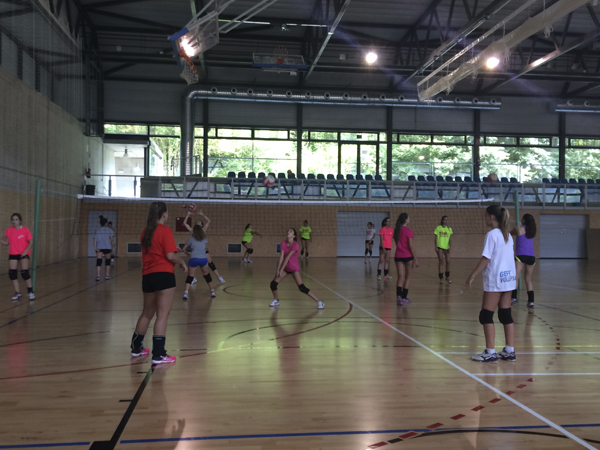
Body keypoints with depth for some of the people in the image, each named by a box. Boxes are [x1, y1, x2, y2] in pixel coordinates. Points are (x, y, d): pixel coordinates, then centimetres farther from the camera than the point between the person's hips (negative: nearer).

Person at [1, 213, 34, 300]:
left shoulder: (25, 230, -7)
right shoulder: (9, 230, 3)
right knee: (12, 273, -2)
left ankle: (30, 291, 3)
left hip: (24, 254, -4)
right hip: (13, 254, 4)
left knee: (25, 273, -14)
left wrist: (25, 251, -19)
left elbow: (31, 242, -7)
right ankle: (18, 293, 10)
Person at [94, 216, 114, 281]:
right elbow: (111, 239, -2)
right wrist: (112, 248, 3)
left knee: (98, 261, -5)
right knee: (107, 260, 15)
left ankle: (98, 276, -17)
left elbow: (95, 239, 1)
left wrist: (95, 247, -7)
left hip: (99, 248, 2)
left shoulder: (98, 230, 14)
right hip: (107, 247, -1)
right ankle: (107, 275, 20)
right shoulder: (109, 230, 6)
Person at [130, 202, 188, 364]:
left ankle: (136, 348, 32)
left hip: (147, 276, 8)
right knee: (162, 315, -4)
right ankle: (158, 355, -5)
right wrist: (182, 262, 2)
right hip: (164, 275, -7)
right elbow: (170, 255, -16)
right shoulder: (165, 231, -10)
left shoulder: (146, 232, 12)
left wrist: (174, 250, 22)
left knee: (147, 313, 21)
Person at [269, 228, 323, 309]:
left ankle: (319, 302, -13)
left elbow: (287, 257, -25)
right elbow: (281, 257, -13)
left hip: (294, 268, -5)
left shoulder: (295, 245, -22)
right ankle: (276, 301, 21)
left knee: (302, 287, -19)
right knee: (273, 284, -5)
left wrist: (281, 270, -27)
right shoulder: (283, 243, -7)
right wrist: (278, 270, -20)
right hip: (285, 267, 5)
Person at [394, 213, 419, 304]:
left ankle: (398, 295, -10)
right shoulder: (408, 231, -12)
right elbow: (410, 246, -14)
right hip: (407, 256, -5)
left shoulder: (396, 230, 7)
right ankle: (404, 297, 8)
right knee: (407, 277, 7)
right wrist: (415, 257, -9)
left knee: (400, 277, 5)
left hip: (398, 256, 5)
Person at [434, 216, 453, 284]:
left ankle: (448, 277, 20)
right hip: (440, 247, -2)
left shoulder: (449, 229, 7)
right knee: (441, 262, -3)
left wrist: (449, 247, -9)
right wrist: (436, 247, -6)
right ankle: (441, 278, 4)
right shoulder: (438, 228, 0)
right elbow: (436, 238, 0)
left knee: (448, 262, 3)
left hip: (446, 247, 2)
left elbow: (450, 239, 3)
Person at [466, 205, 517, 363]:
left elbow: (486, 259, -17)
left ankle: (490, 353, 1)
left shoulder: (492, 235, -13)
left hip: (494, 280, -8)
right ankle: (510, 351, 14)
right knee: (506, 315, 11)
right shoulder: (508, 235, 11)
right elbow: (511, 257, 15)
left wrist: (472, 276, -14)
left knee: (486, 316, 0)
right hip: (508, 279, 8)